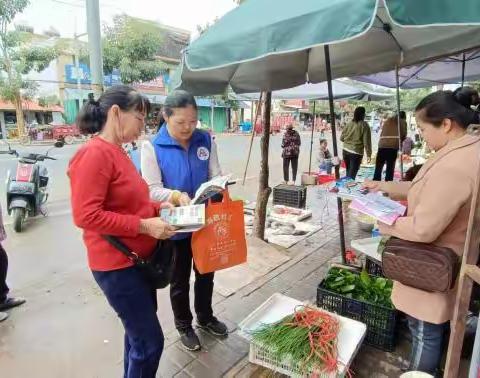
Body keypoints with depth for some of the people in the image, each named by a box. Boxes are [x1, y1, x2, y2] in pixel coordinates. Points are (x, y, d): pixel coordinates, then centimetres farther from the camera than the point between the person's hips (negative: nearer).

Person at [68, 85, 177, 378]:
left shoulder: (118, 152, 8)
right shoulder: (94, 154, -20)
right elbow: (86, 216, -25)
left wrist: (157, 208, 3)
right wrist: (144, 226, -23)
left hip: (138, 258, 9)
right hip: (117, 265, -9)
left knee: (139, 330, 24)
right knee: (150, 342, 2)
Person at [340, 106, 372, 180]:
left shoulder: (349, 124, 3)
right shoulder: (364, 125, -9)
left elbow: (341, 138, 9)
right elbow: (366, 141, -11)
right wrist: (369, 154, -5)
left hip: (346, 151, 5)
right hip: (356, 153, -5)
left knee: (348, 172, 21)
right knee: (352, 174, -2)